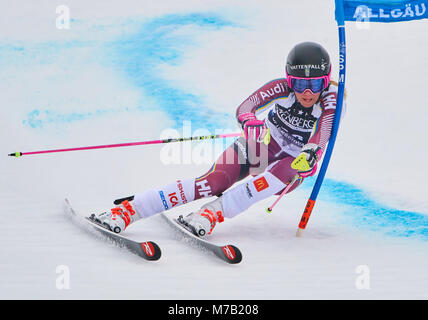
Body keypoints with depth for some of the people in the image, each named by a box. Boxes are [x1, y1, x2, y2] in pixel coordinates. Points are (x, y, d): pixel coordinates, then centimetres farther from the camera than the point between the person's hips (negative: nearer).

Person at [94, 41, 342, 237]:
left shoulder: (331, 99, -19)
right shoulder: (281, 87, -17)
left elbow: (322, 138, -34)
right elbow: (244, 109, -28)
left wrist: (311, 152, -56)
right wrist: (250, 122, -52)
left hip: (295, 163, 1)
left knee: (285, 173, -38)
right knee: (215, 182, -26)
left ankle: (214, 212, -41)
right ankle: (128, 210, -31)